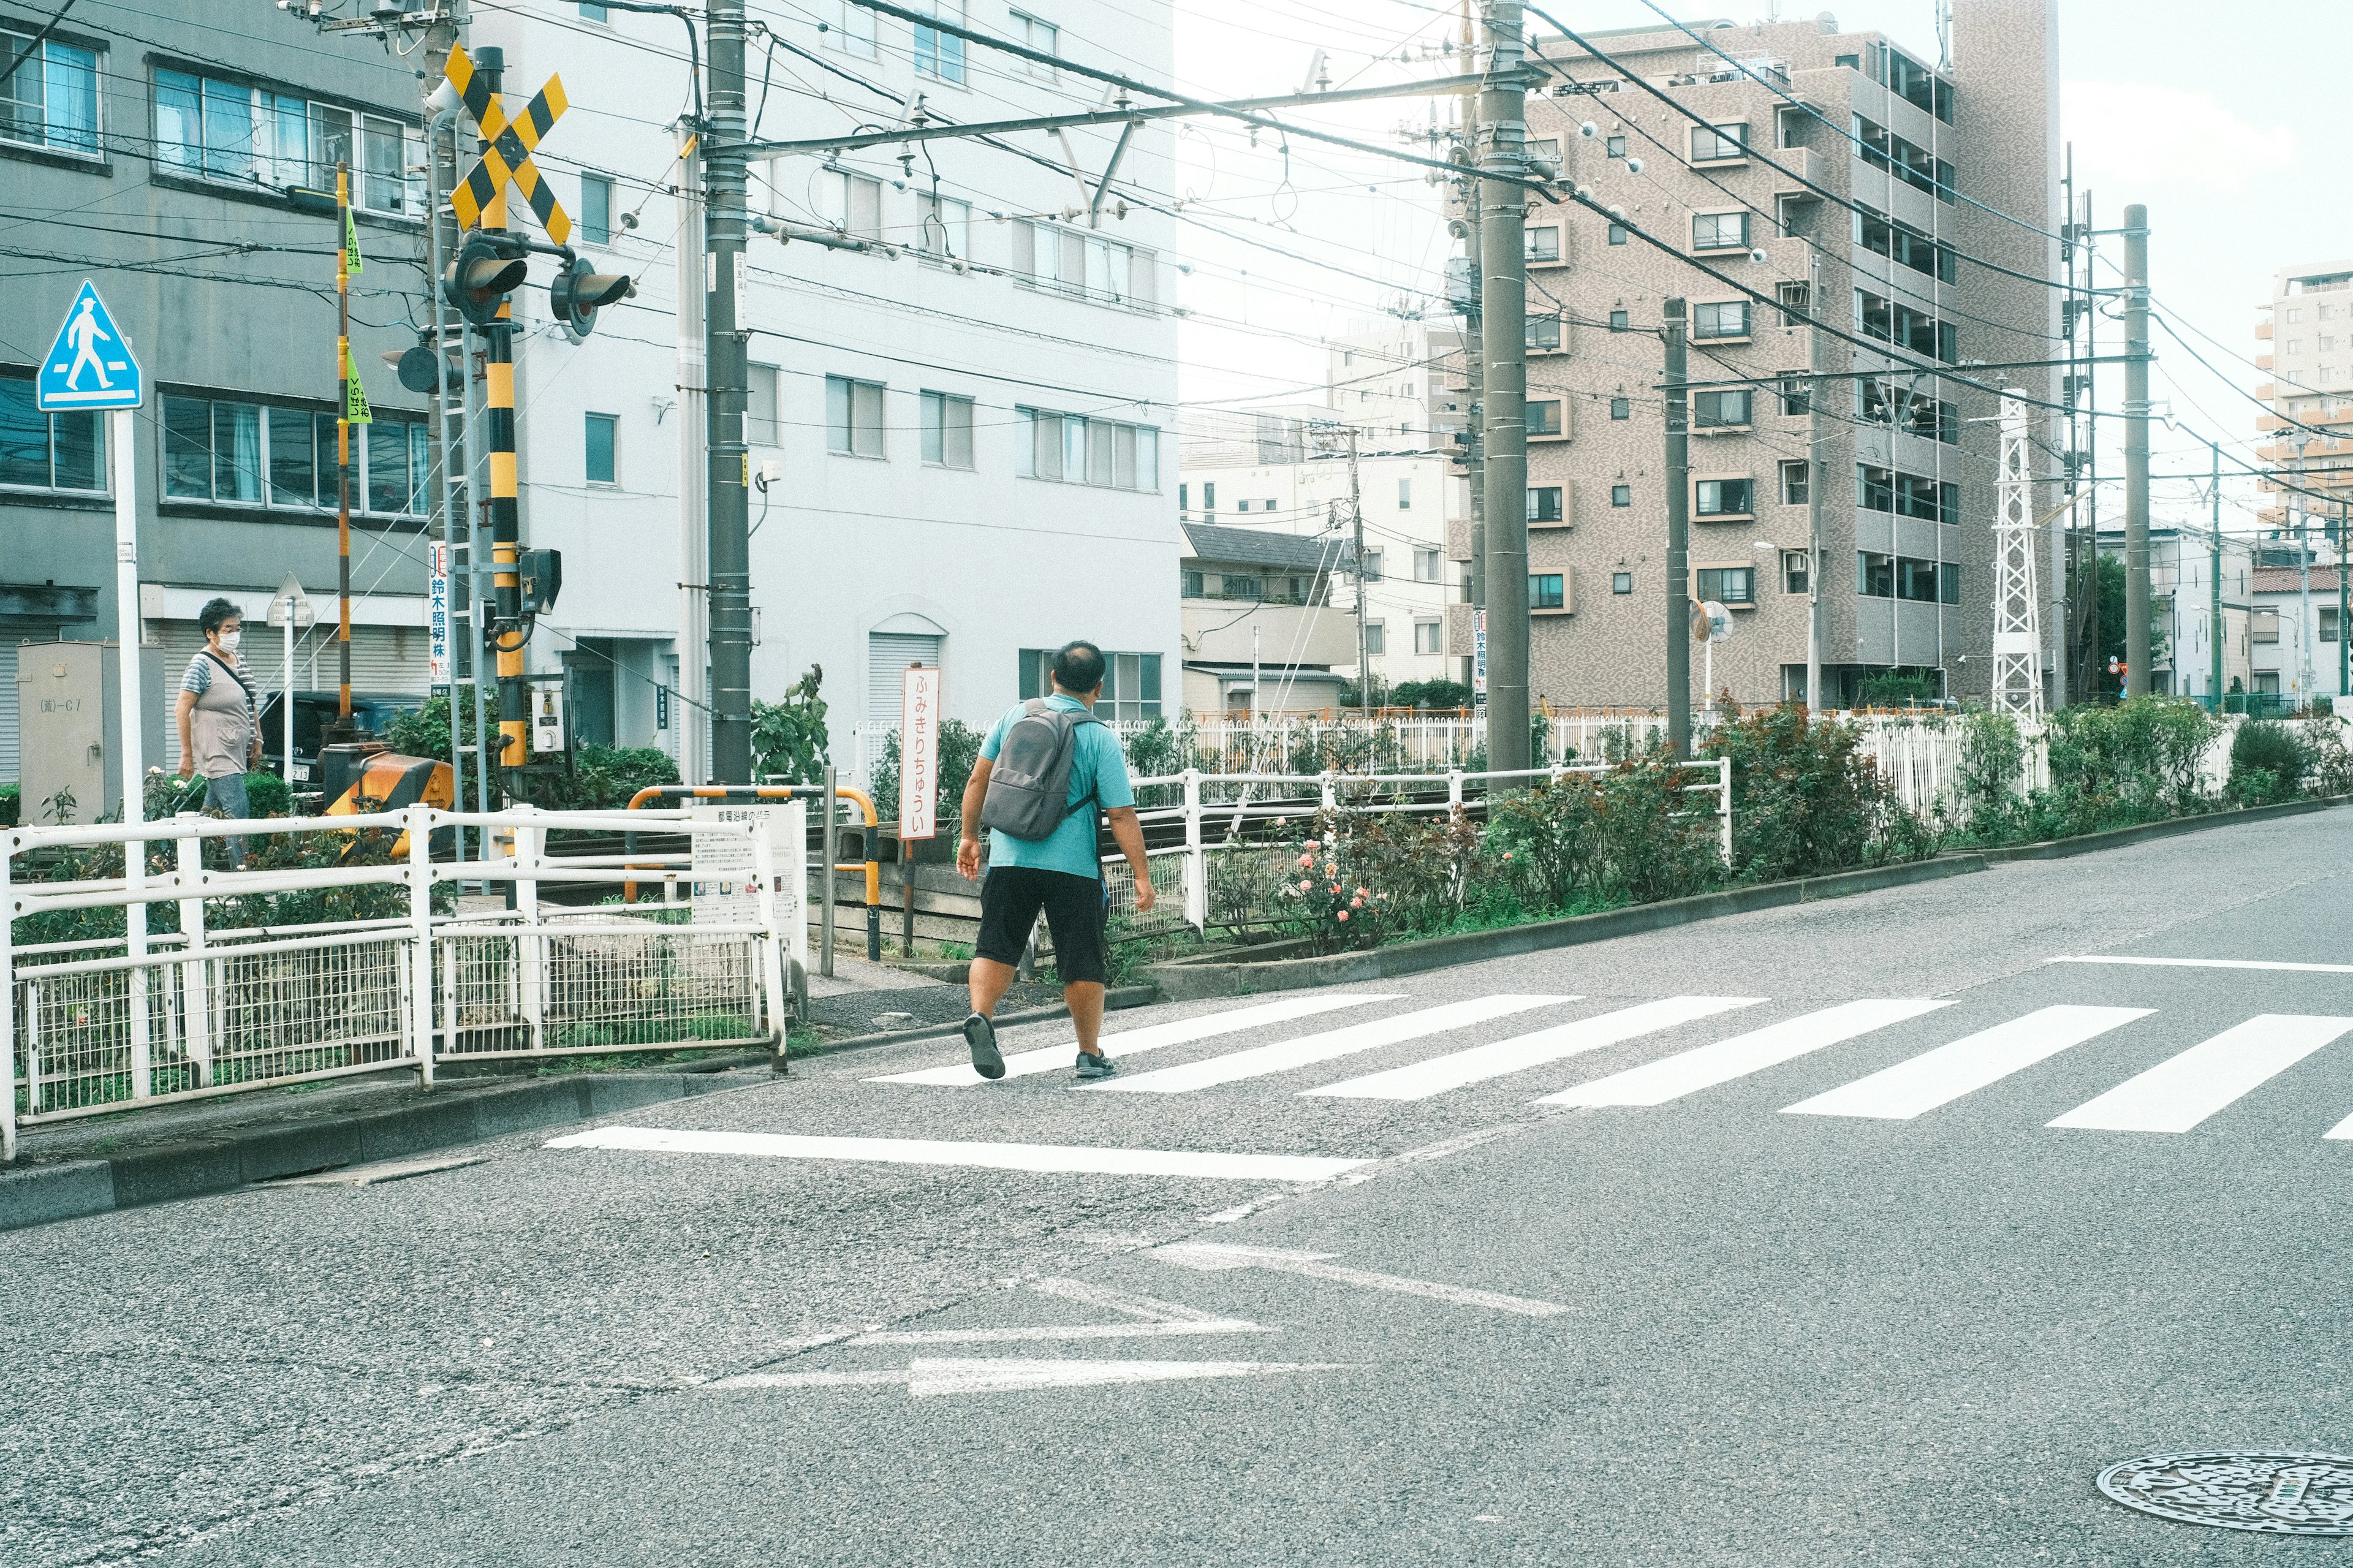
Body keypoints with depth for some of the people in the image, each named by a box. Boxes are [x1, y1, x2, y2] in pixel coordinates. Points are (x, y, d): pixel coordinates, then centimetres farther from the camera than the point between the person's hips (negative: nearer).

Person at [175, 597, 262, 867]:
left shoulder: (240, 661, 13)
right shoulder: (202, 664, -12)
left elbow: (250, 704, 24)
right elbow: (183, 709, -14)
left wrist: (257, 740, 18)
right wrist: (187, 754, -16)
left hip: (238, 753, 8)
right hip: (217, 753, -8)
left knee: (212, 814, 14)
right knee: (238, 814, -13)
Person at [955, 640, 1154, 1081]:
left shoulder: (1016, 715, 4)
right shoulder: (1100, 738, -6)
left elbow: (979, 779, 9)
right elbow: (1121, 815, -8)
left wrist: (970, 836, 20)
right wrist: (1142, 875, -3)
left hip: (1009, 858, 2)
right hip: (1072, 865, -2)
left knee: (996, 947, 9)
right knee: (1082, 962, 8)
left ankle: (980, 1015, -14)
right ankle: (1090, 1054, 14)